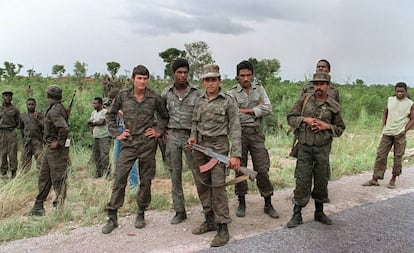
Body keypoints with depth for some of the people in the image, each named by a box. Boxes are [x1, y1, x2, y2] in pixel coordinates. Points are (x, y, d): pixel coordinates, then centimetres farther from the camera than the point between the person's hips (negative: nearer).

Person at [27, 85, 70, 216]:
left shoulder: (54, 111, -18)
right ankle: (38, 206, 22)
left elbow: (64, 128, -32)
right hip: (49, 148, 10)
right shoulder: (59, 108, 12)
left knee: (58, 179, -1)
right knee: (44, 177, 14)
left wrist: (58, 142, -21)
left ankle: (59, 207, 7)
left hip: (56, 150, -10)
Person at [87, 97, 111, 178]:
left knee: (104, 156, -12)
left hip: (104, 137, -8)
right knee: (96, 155, 10)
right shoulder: (93, 112, 16)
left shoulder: (105, 112, -8)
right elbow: (89, 122, 16)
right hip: (95, 137, 8)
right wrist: (92, 128, -2)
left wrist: (93, 122, -2)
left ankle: (107, 173, -6)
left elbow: (101, 122, -17)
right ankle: (98, 173, 20)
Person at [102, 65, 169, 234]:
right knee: (119, 178, -4)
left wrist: (159, 131, 4)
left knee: (145, 180, 7)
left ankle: (141, 214, 24)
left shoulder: (155, 98, -1)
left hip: (148, 144, 0)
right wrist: (116, 134, 5)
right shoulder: (123, 96, 1)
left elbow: (164, 116, 16)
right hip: (128, 143, 0)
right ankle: (112, 217, 5)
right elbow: (110, 115, 13)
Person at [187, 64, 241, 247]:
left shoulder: (228, 101, -6)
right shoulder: (200, 101, 9)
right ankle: (210, 220, 25)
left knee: (218, 185, -9)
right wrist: (193, 136, 1)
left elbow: (235, 129, -9)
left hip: (218, 146, -6)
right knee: (202, 184, 10)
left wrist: (235, 155, -15)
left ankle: (223, 228, -1)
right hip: (200, 146, 6)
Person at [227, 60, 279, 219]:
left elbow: (268, 109, -4)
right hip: (239, 133, -2)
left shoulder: (259, 89, 8)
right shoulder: (232, 93, -2)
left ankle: (268, 204, 13)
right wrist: (256, 109, -7)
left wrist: (245, 110, -9)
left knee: (262, 169, 2)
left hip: (256, 133, 2)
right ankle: (241, 203, 19)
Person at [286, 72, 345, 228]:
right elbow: (290, 117, 4)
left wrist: (327, 126, -9)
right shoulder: (304, 99, 3)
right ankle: (297, 214, 6)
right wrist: (305, 119, -13)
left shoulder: (334, 106, 4)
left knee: (321, 180, 10)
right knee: (302, 180, -3)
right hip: (304, 146, -1)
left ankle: (319, 212, 27)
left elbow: (340, 128, 9)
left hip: (323, 148, 1)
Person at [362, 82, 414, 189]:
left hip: (400, 135, -3)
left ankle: (393, 179, 18)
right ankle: (375, 179, 6)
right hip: (387, 133, 3)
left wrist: (404, 130, -10)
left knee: (398, 157, 4)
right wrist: (383, 126, 7)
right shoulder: (390, 100, 7)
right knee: (381, 155, 1)